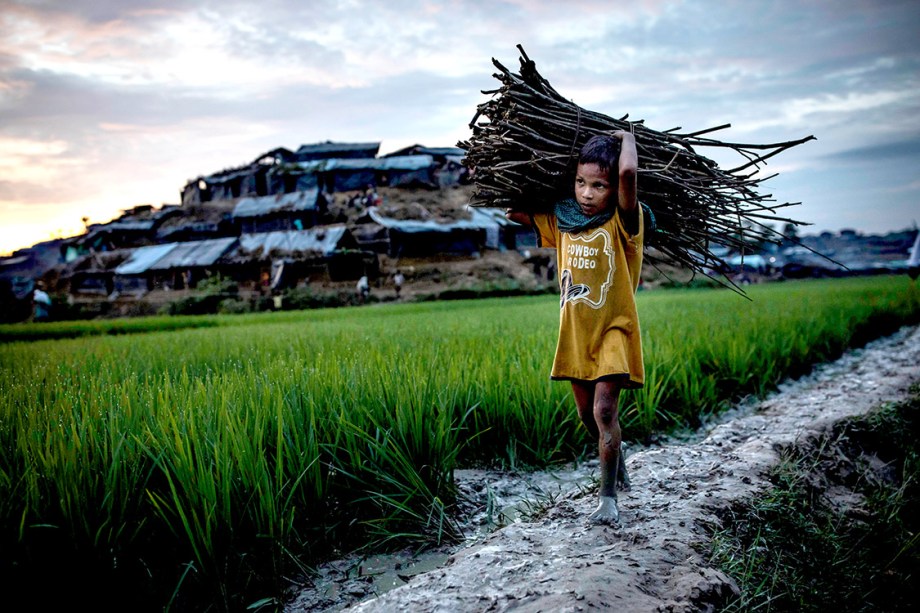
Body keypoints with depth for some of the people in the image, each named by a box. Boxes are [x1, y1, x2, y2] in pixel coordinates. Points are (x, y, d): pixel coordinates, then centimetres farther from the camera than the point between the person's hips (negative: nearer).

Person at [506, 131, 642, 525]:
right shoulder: (561, 220, 4)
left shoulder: (622, 221, -13)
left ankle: (608, 496, 1)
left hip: (613, 329, -6)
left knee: (604, 409, -14)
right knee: (587, 414, 15)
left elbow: (628, 172, -31)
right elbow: (513, 212, 16)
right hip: (575, 331, 6)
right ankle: (616, 462, 42)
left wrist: (626, 138, -13)